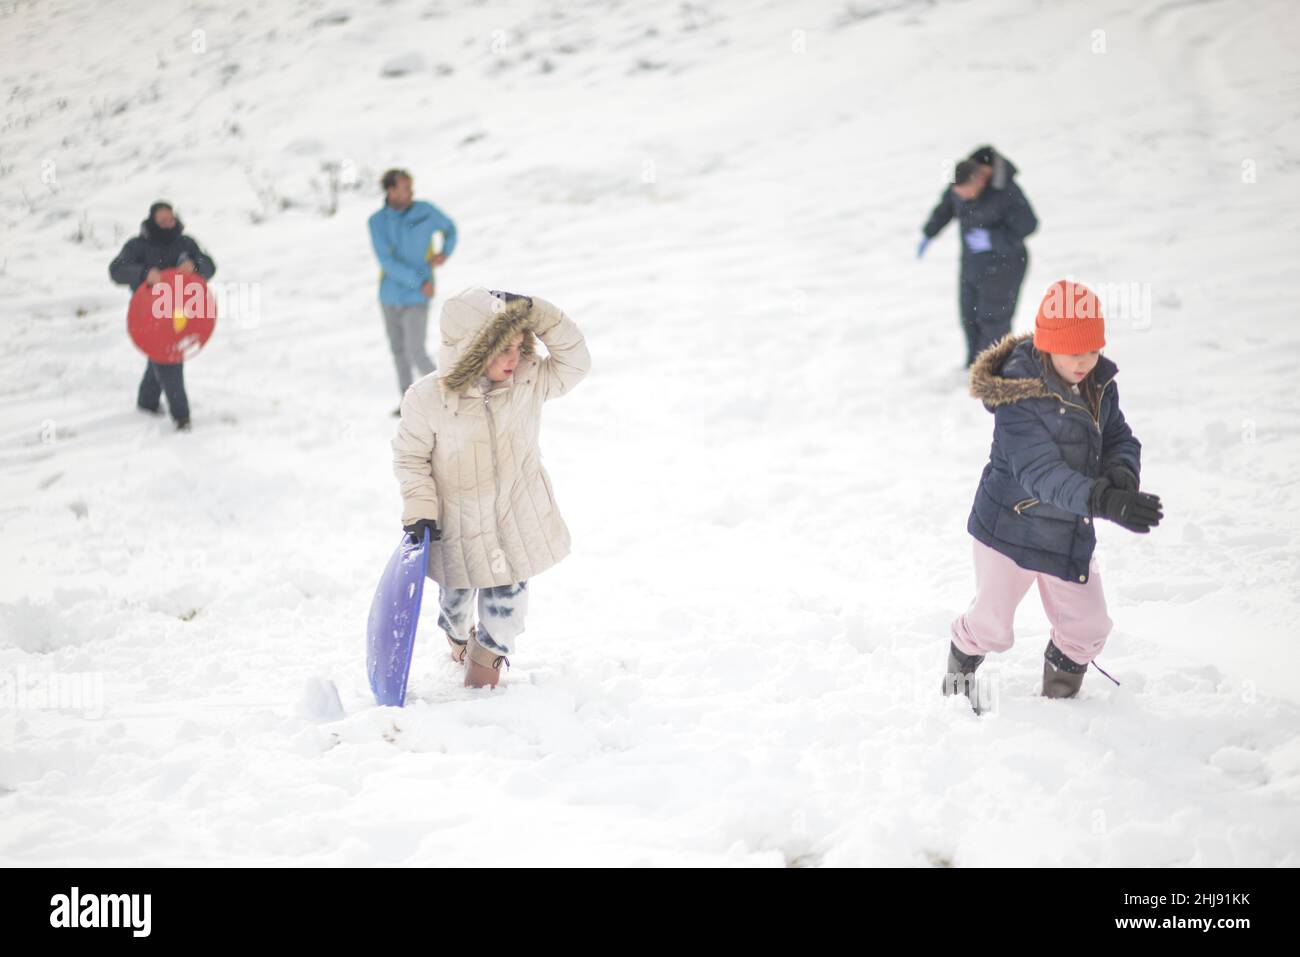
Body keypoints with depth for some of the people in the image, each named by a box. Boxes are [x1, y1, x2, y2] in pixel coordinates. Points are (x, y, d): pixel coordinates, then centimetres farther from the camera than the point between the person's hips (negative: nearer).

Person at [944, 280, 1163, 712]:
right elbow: (1040, 473, -36)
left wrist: (1121, 475, -24)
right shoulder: (1019, 397, -28)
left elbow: (1119, 439, 1)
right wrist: (1103, 501, -51)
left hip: (1070, 531, 6)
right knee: (991, 626, 10)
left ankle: (1060, 696, 36)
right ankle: (961, 665, 44)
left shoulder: (1098, 382, -6)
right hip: (1011, 525, -6)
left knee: (1086, 628, 8)